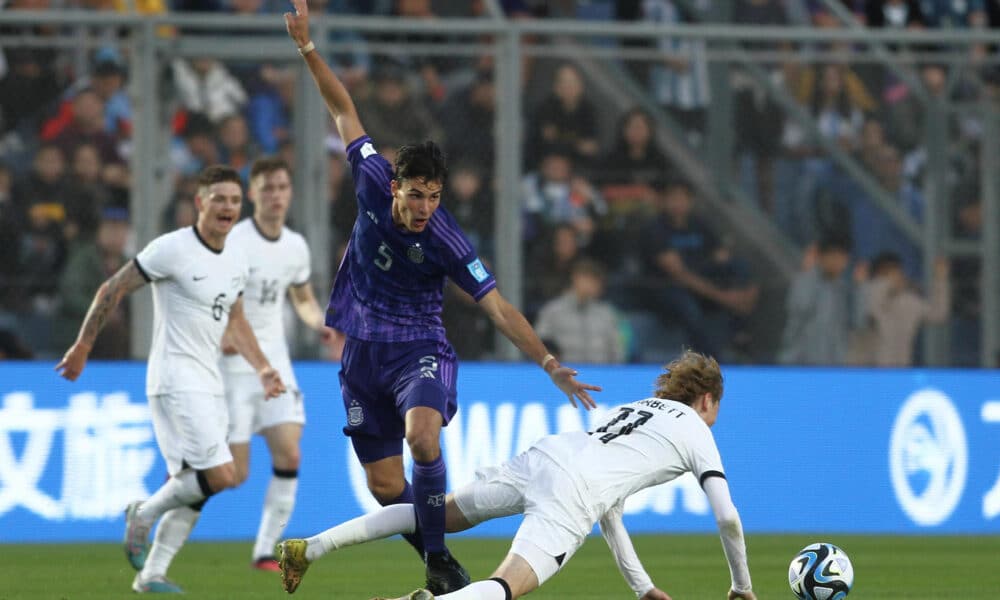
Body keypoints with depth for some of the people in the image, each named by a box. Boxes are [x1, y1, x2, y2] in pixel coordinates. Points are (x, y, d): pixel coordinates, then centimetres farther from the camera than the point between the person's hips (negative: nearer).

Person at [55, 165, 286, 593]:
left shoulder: (237, 261, 10)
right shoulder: (173, 249, -13)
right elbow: (112, 290, -7)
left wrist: (262, 368, 15)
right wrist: (83, 346, -7)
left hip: (209, 383, 8)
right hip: (176, 381, -8)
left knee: (194, 486, 6)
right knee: (221, 474, -17)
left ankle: (152, 574, 14)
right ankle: (144, 515, 4)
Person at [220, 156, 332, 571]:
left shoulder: (296, 247, 8)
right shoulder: (231, 243, -12)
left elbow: (303, 299, 24)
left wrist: (321, 325, 3)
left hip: (275, 363, 5)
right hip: (233, 366, -5)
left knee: (289, 454, -11)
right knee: (234, 473, -7)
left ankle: (266, 550, 0)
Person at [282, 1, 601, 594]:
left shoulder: (447, 242, -19)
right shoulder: (375, 184, -10)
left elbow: (500, 309, -18)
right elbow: (344, 110, 0)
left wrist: (552, 365, -25)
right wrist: (308, 48, -3)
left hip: (419, 348, -4)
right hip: (364, 352, 4)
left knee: (421, 433, -33)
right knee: (384, 485, 1)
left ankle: (439, 559, -22)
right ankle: (439, 570, 19)